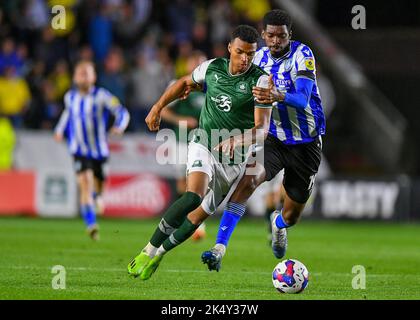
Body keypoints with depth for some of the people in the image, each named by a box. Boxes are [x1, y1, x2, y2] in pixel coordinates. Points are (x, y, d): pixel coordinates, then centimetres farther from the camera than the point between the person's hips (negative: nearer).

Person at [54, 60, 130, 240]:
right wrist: (60, 130, 17)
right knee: (85, 183, -19)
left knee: (97, 186, 12)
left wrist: (119, 126, -34)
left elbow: (122, 112, -15)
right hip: (79, 150, 0)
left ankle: (96, 194, 53)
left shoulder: (101, 96, -10)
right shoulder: (70, 97, 2)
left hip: (99, 150, 0)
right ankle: (91, 225, -22)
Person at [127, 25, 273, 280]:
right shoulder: (212, 68, -2)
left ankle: (159, 254, 23)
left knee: (200, 215, 2)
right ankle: (150, 249, -16)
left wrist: (238, 141, -38)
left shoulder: (261, 81, -13)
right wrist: (158, 107, 16)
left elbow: (262, 128, -19)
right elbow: (185, 83, 21)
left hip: (234, 158, 0)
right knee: (194, 197, -26)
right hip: (204, 144, 0)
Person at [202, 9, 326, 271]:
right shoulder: (259, 58, -1)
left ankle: (278, 224, 49)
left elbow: (302, 99, -29)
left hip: (305, 143, -2)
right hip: (274, 138, 2)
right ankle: (220, 247, -32)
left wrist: (278, 96, -51)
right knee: (249, 179, -29)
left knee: (291, 215, 9)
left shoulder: (302, 54, -16)